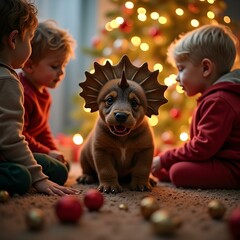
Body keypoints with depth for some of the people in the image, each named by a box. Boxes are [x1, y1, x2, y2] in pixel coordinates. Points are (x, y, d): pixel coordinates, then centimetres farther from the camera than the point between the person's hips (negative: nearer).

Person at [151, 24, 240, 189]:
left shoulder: (218, 101, -22)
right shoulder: (217, 96, 15)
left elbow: (203, 147, -25)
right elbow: (202, 144, 20)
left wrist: (164, 159, -15)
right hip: (219, 159, 11)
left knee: (179, 172, -27)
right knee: (162, 171, 8)